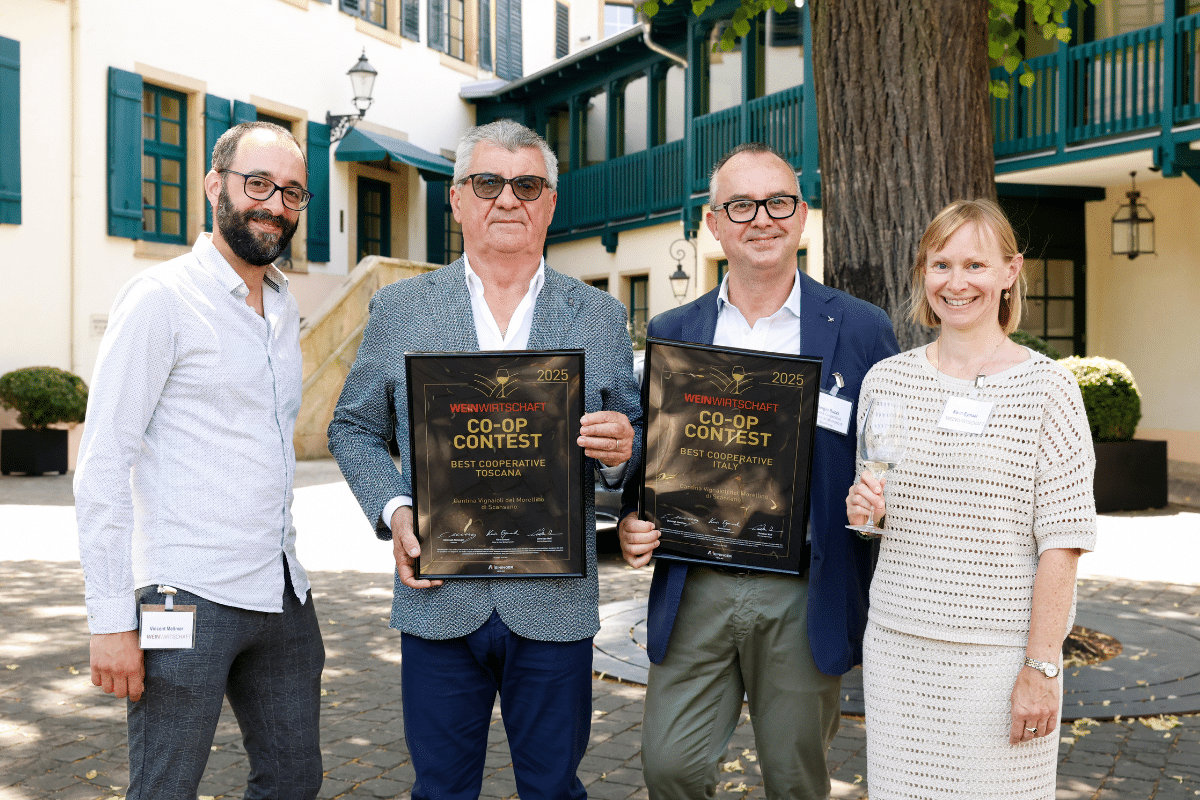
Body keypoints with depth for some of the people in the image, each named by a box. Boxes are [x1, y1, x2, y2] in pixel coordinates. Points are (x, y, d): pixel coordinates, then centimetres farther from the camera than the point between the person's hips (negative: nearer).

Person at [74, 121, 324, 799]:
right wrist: (111, 618, -16)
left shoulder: (285, 306, 13)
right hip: (189, 600, -7)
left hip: (283, 591, 7)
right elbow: (102, 464, -13)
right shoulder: (162, 297, -9)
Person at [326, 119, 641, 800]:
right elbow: (353, 429, 9)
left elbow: (633, 443, 9)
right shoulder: (399, 310, 4)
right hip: (439, 599, 0)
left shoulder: (600, 316, 4)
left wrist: (621, 451, -15)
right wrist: (393, 509, -7)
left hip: (555, 607, 0)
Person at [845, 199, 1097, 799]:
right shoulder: (885, 380, 6)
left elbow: (1061, 539, -8)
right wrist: (862, 509, -5)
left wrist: (1041, 667, -12)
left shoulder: (1046, 388, -6)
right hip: (896, 645, 4)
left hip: (1000, 653, -3)